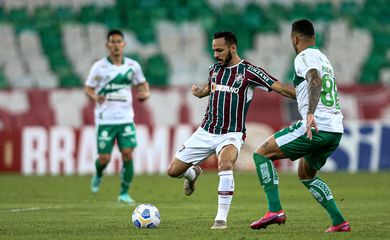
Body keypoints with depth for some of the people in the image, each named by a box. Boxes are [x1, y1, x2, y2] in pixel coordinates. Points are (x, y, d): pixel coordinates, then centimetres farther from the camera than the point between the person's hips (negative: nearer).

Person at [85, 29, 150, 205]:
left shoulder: (132, 66, 4)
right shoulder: (99, 67, -3)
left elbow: (142, 83, 17)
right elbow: (88, 87, 5)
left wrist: (146, 93, -5)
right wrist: (96, 97, -17)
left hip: (126, 119, 2)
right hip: (105, 119, -2)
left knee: (128, 154, -11)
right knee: (104, 158, -3)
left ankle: (124, 193, 3)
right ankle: (98, 176, 33)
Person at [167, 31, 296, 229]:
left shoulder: (248, 71, -10)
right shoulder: (214, 69, 8)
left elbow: (279, 87, -15)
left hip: (231, 134, -6)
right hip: (205, 131, 6)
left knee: (225, 165, -37)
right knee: (173, 171, 4)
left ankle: (221, 218, -28)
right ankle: (193, 173, 41)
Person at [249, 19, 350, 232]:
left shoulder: (304, 57, -5)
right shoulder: (323, 58, 24)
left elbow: (315, 81, -25)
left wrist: (310, 113, -38)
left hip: (316, 127, -9)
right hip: (336, 130, 9)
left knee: (262, 154, -2)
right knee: (305, 175, 27)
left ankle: (275, 210, -14)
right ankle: (339, 222, 17)